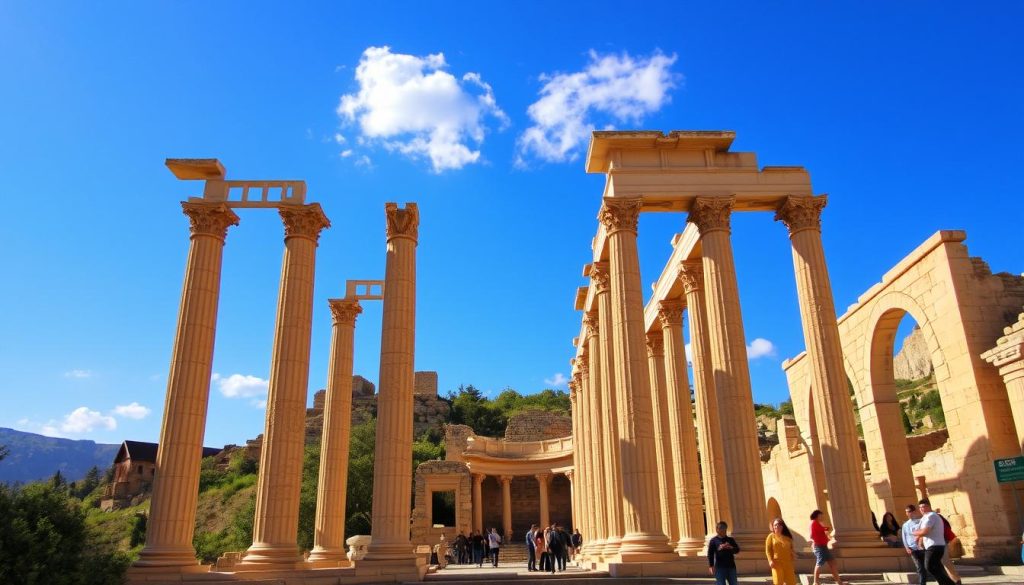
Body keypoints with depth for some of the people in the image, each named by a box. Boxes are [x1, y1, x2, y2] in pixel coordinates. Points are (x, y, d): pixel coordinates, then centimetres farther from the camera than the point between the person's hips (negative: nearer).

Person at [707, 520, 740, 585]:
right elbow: (710, 554, -4)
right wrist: (711, 566, -12)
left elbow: (737, 550, 3)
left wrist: (731, 548, -18)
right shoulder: (714, 540, -1)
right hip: (720, 567, -4)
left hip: (731, 566, 4)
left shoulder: (731, 539, 10)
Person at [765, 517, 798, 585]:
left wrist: (793, 561, 7)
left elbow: (792, 550, 13)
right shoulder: (771, 536, 1)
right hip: (777, 563, -3)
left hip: (788, 563, 3)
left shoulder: (787, 537, 9)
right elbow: (768, 550, -3)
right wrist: (770, 560, -15)